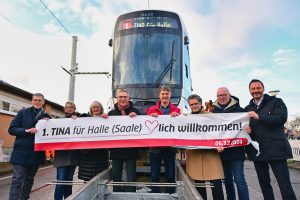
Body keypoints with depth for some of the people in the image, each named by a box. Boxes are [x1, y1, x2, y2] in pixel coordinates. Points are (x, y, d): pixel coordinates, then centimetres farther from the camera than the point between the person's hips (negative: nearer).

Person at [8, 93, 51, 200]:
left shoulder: (47, 117, 6)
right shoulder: (23, 113, 1)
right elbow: (12, 129, -3)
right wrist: (27, 131, -17)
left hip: (37, 153, 3)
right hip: (21, 152, -2)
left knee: (29, 179, 15)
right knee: (17, 180, -3)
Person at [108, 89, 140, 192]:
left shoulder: (135, 111, 1)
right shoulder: (111, 113, 7)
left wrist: (135, 117, -18)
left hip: (131, 150, -2)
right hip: (116, 150, 3)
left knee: (131, 178, 4)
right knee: (116, 177, 14)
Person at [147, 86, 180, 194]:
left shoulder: (176, 110, 6)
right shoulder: (152, 110, 5)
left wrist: (177, 116, -16)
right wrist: (151, 116, -17)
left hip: (170, 146, 0)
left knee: (170, 175, 11)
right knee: (155, 175, 9)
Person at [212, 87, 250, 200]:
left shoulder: (238, 109, -2)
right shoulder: (213, 111, 8)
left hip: (235, 150, -4)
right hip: (221, 151, 4)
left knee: (239, 179, -4)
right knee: (227, 179, 14)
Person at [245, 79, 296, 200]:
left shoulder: (276, 102, 3)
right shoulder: (247, 109, 14)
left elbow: (282, 118, -14)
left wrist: (259, 117, -24)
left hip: (276, 149, -4)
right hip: (257, 151, 5)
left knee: (284, 184, -3)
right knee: (264, 184, 14)